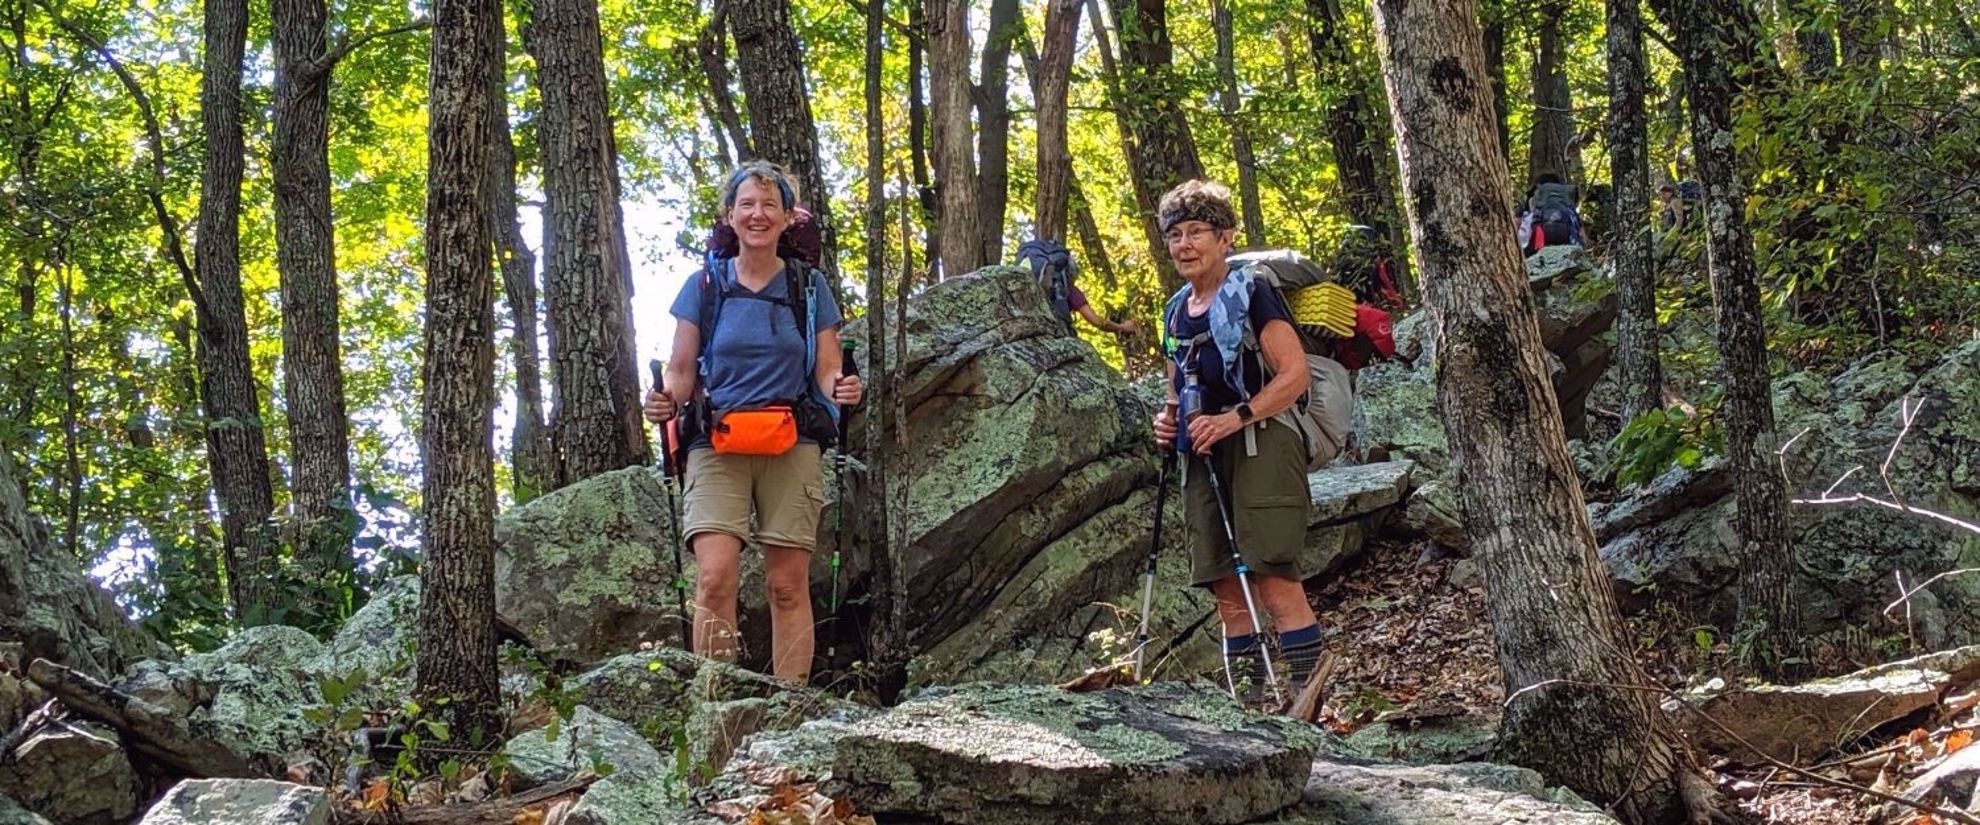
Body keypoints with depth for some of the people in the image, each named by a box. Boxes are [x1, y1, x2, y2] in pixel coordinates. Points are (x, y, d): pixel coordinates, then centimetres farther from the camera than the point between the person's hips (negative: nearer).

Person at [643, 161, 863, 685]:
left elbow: (826, 372, 8)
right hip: (717, 448, -1)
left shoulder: (810, 286, 8)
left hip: (791, 449, 1)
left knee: (788, 584, 0)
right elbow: (681, 372, 8)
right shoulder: (704, 285, 7)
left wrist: (842, 389, -15)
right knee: (715, 577, -15)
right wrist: (666, 402, -13)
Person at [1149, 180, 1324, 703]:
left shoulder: (1250, 292, -6)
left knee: (1275, 580, -16)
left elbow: (1294, 375, -14)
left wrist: (1234, 418, -23)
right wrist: (1168, 419, 7)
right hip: (1203, 459, 7)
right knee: (1228, 593, 5)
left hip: (1261, 447, -7)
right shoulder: (1178, 309, 16)